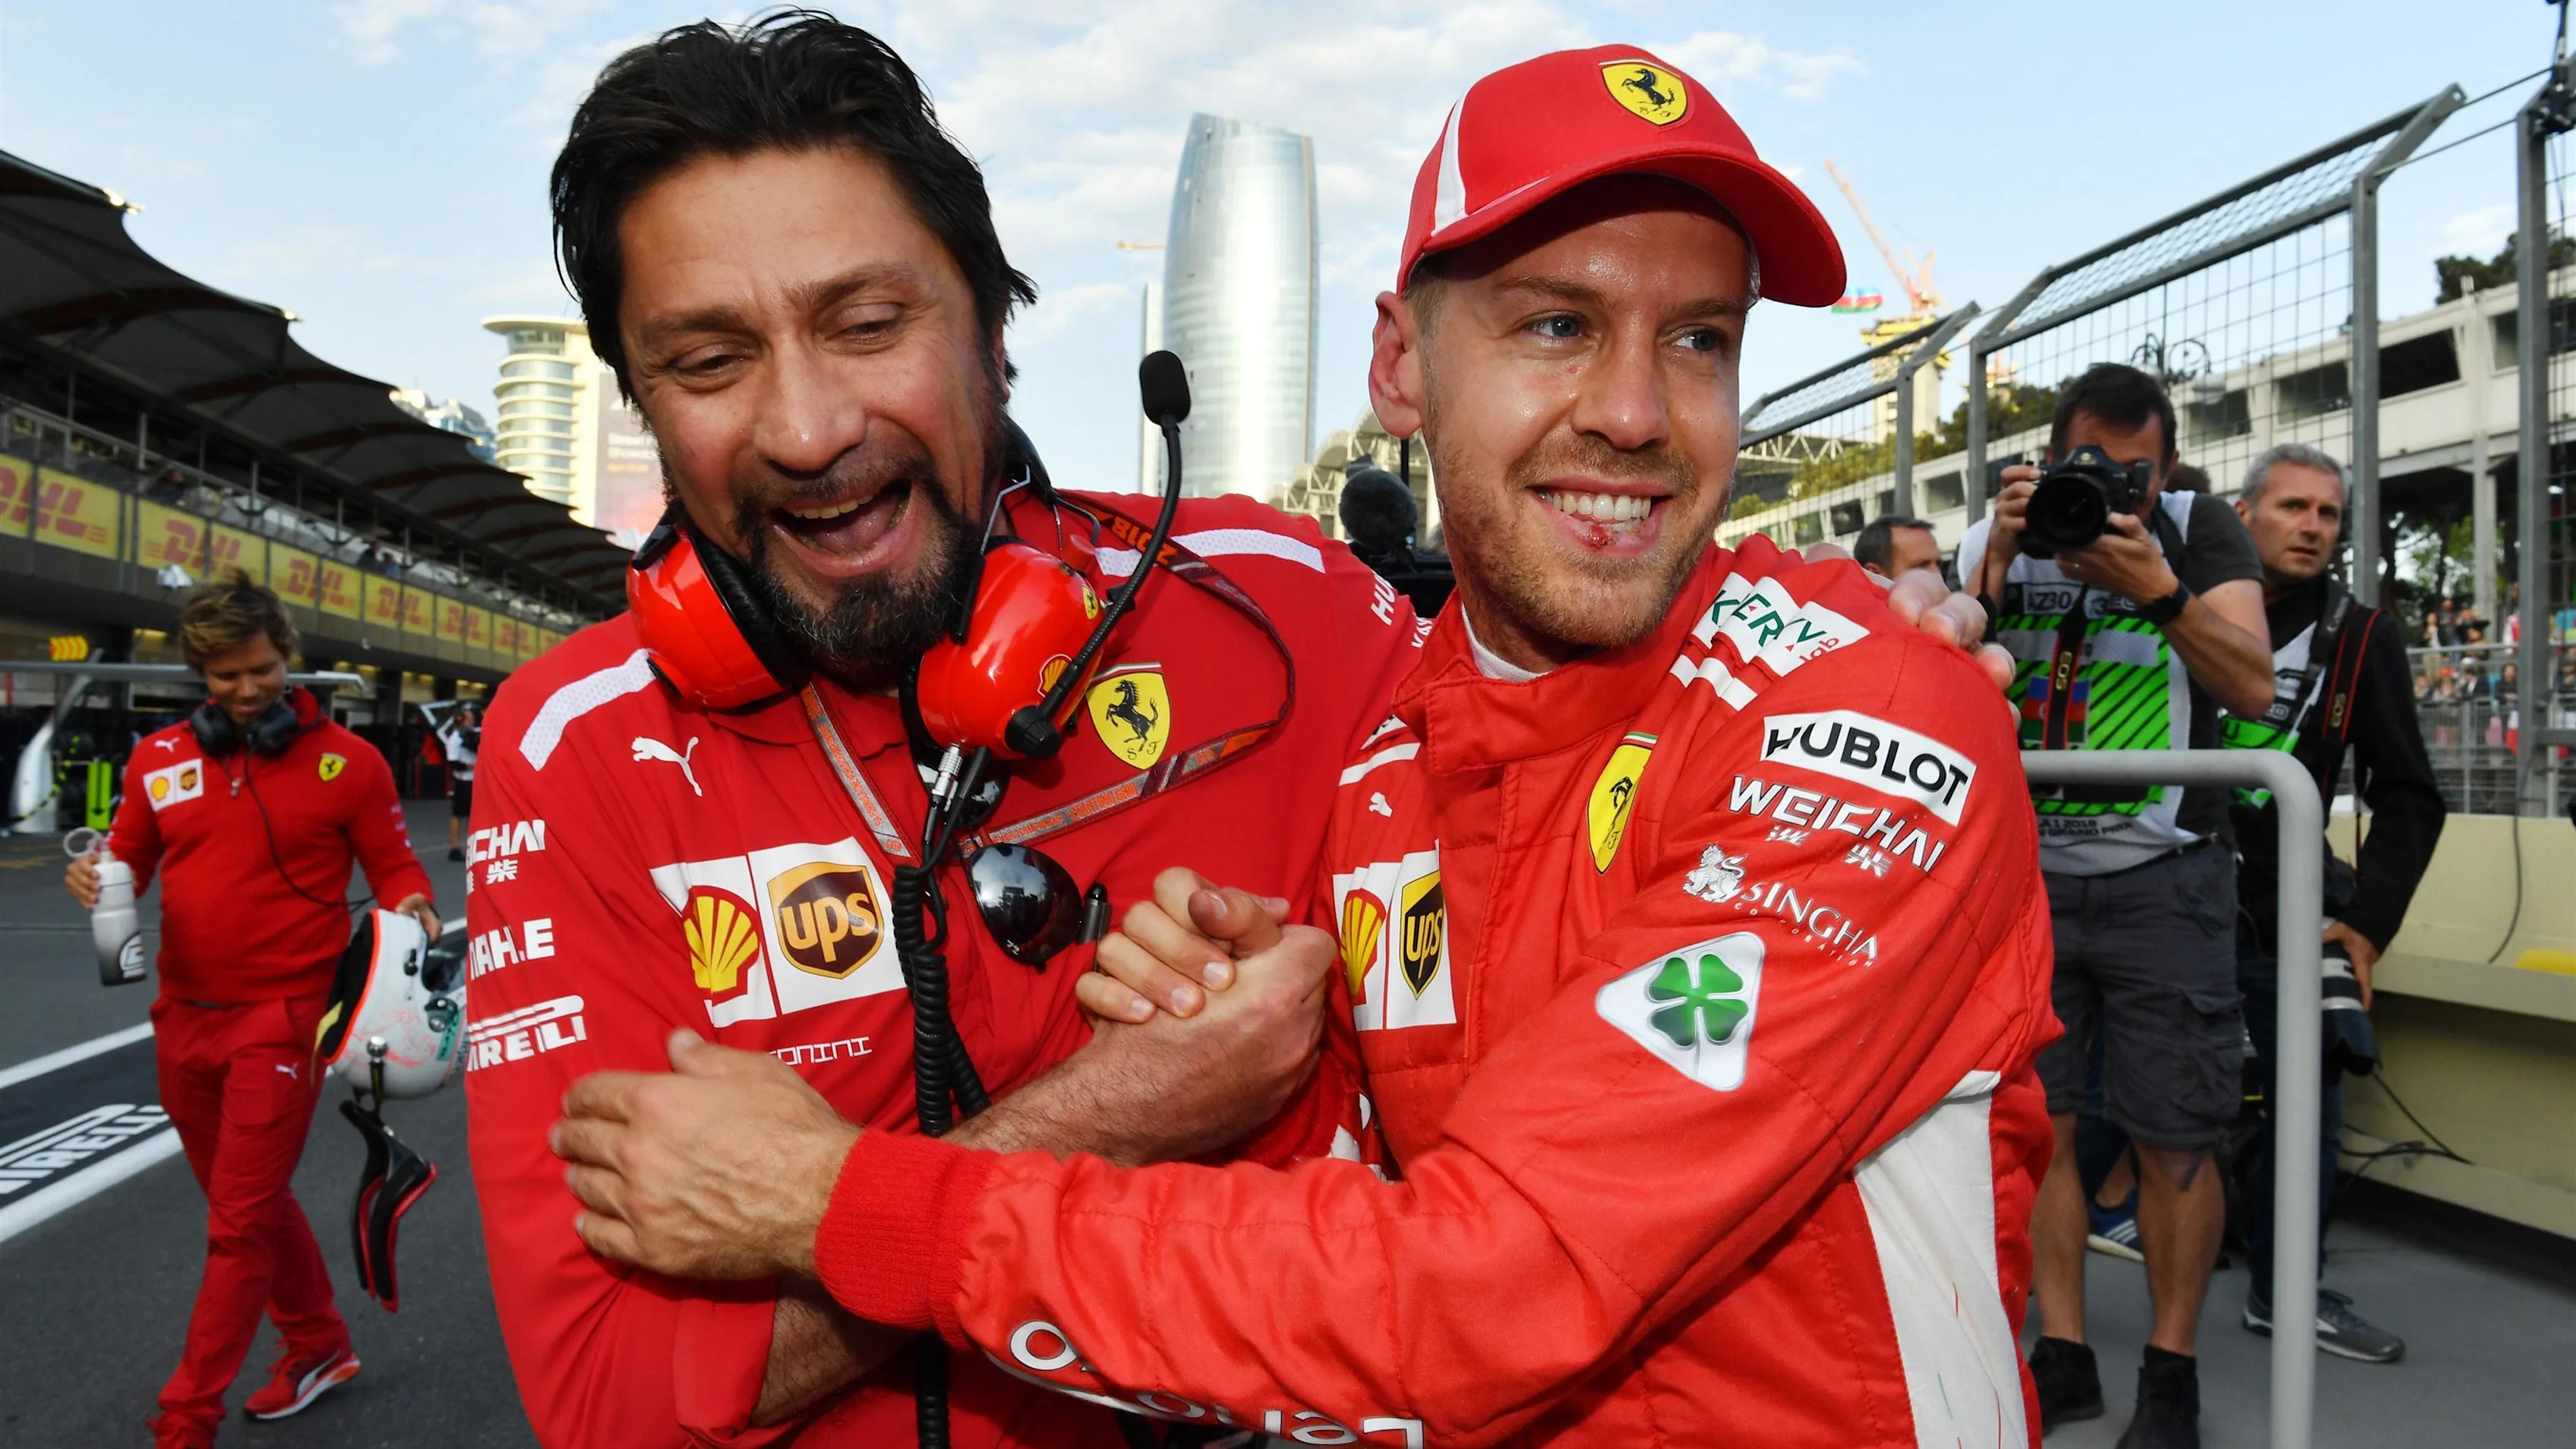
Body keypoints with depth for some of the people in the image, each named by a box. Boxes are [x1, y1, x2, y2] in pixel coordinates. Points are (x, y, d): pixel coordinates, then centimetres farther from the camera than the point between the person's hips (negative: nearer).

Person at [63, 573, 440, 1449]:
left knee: (240, 1225, -1)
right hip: (183, 1019, 5)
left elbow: (395, 867, -1)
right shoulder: (158, 759, 5)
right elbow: (130, 859, 17)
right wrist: (96, 876, -6)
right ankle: (318, 1347, 37)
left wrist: (411, 909, -22)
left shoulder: (347, 761, -6)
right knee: (253, 1204, 19)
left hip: (283, 1021, -5)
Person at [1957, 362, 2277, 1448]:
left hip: (2161, 880, -2)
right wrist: (1997, 569, -18)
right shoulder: (1996, 541, 4)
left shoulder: (2199, 528, 0)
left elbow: (2253, 686, -11)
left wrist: (2155, 590, -24)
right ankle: (2061, 1356, 19)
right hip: (2026, 874, 2)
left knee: (2174, 1142, 2)